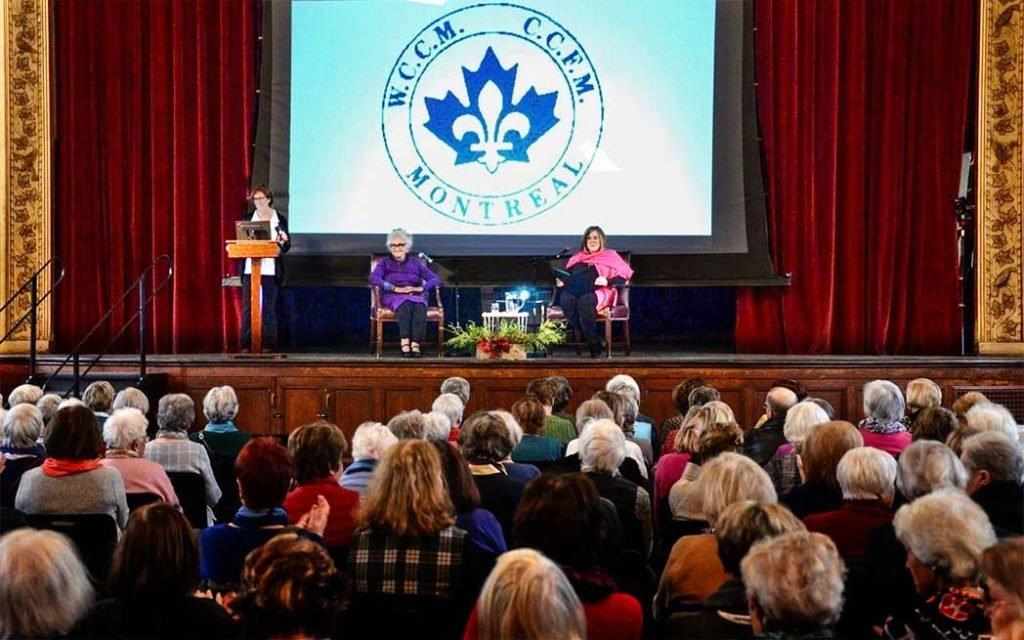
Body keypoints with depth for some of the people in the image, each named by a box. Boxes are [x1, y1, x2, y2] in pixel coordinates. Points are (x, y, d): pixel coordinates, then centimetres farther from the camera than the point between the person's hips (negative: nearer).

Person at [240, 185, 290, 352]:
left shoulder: (280, 219, 6)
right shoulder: (247, 219, 9)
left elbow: (286, 247, 5)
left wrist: (282, 241, -16)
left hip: (270, 270, -1)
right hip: (250, 269, 1)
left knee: (269, 308, 1)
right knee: (247, 308, -1)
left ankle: (268, 344, 5)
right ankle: (246, 344, 2)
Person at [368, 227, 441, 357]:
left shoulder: (416, 263, 20)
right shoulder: (385, 262, 15)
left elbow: (435, 279, 10)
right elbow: (373, 278, -6)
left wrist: (421, 288, -11)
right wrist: (395, 288, -17)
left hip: (416, 296, 2)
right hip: (393, 297, -2)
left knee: (420, 306, -35)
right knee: (405, 304, -37)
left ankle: (416, 344, -46)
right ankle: (405, 343, -49)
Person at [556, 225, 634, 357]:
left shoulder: (610, 255, 22)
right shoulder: (576, 258, 32)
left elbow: (625, 274, 8)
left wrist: (607, 281, -10)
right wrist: (561, 281, 1)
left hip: (599, 291, -3)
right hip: (576, 290, 3)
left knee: (585, 300, -40)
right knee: (566, 299, -36)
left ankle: (594, 343, -29)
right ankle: (595, 341, -33)